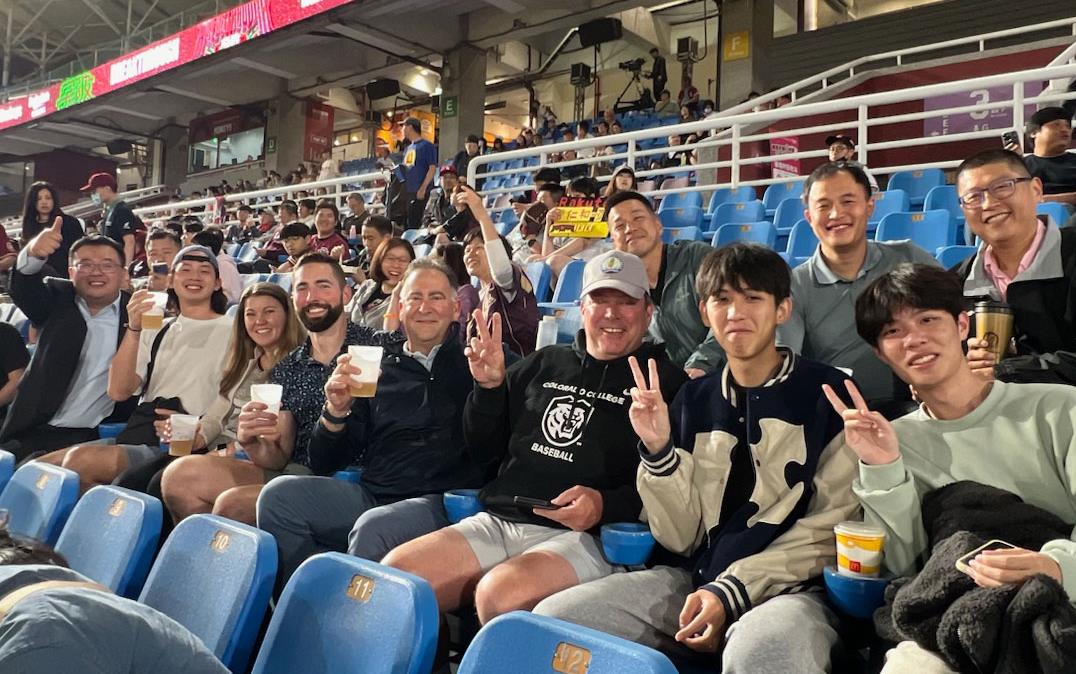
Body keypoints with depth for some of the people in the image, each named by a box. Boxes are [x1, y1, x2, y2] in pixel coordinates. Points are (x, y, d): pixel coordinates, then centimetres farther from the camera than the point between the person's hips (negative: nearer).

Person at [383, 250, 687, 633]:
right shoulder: (543, 364, 18)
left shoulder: (665, 381, 5)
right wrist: (488, 387, 4)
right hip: (497, 522, 5)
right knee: (394, 573, -13)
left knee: (500, 593, -32)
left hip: (584, 538, -5)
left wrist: (606, 505, -20)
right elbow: (483, 450, 21)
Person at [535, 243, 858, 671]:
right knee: (553, 618, -11)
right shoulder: (693, 399, 10)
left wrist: (732, 591, -12)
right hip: (697, 580, 5)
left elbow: (832, 527, -4)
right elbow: (681, 538, 7)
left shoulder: (827, 393, -2)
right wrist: (658, 450, -9)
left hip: (791, 587, -4)